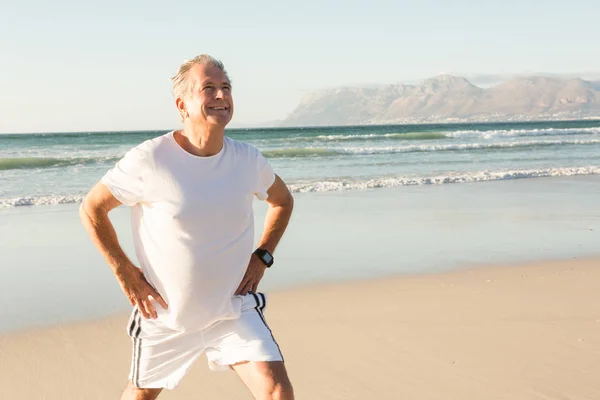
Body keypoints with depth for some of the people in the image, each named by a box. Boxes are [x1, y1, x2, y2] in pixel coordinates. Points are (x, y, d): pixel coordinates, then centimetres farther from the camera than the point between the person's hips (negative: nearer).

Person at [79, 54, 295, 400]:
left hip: (235, 310, 2)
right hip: (166, 315, -1)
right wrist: (125, 273, -8)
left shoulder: (249, 160, -7)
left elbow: (283, 201, 15)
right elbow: (91, 208, -5)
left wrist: (262, 256, 2)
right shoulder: (149, 160, -18)